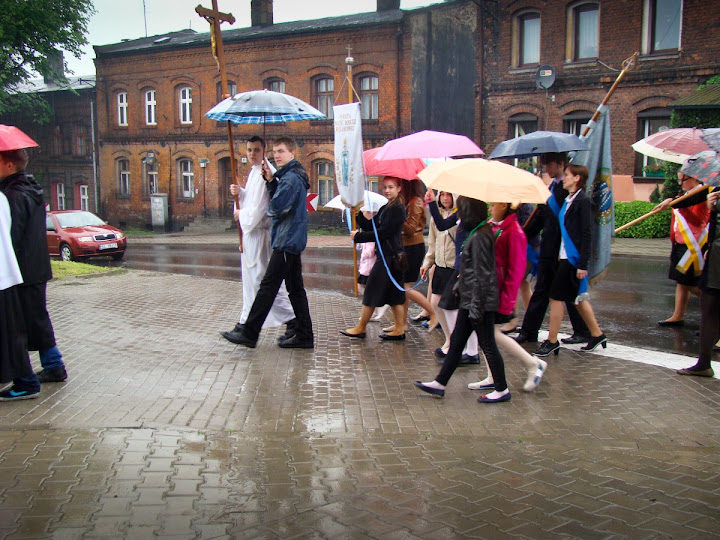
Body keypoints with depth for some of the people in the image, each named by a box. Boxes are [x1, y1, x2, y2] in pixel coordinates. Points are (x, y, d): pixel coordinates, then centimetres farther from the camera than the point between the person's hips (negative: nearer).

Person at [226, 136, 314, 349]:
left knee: (268, 286, -8)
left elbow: (275, 207, -20)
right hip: (293, 240, 11)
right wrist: (270, 181, 4)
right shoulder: (292, 175, 18)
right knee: (295, 288, 11)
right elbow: (279, 199, 18)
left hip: (286, 241, -11)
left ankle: (249, 333, -5)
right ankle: (303, 335, 15)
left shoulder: (291, 178, -15)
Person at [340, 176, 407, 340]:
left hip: (390, 256, -9)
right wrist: (359, 214, -3)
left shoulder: (397, 209, -13)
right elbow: (371, 227, 10)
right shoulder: (385, 208, 16)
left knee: (372, 292, -2)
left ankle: (360, 328, 8)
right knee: (394, 295, 10)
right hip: (387, 255, 9)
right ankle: (399, 329, 15)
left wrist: (358, 237, -12)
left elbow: (383, 233, -18)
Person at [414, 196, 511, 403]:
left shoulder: (479, 237, -19)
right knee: (456, 342, 14)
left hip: (481, 302, -10)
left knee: (488, 345, 2)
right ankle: (440, 383, 22)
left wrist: (476, 306, -20)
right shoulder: (480, 232, 10)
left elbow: (481, 275, -21)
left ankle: (502, 390, 15)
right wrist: (460, 285, 23)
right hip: (469, 300, 10)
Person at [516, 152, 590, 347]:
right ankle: (528, 331, 17)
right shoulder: (552, 187, 14)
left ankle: (582, 332, 17)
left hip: (564, 250, -9)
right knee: (541, 290, 11)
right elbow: (540, 218, 19)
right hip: (549, 249, 9)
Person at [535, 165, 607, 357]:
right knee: (578, 298, 16)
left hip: (573, 258, -9)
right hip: (566, 256, 9)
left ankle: (552, 341, 5)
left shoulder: (583, 200, -14)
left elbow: (587, 234, -17)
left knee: (556, 296, -4)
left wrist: (582, 264, -19)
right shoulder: (569, 199, 13)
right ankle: (597, 335, 27)